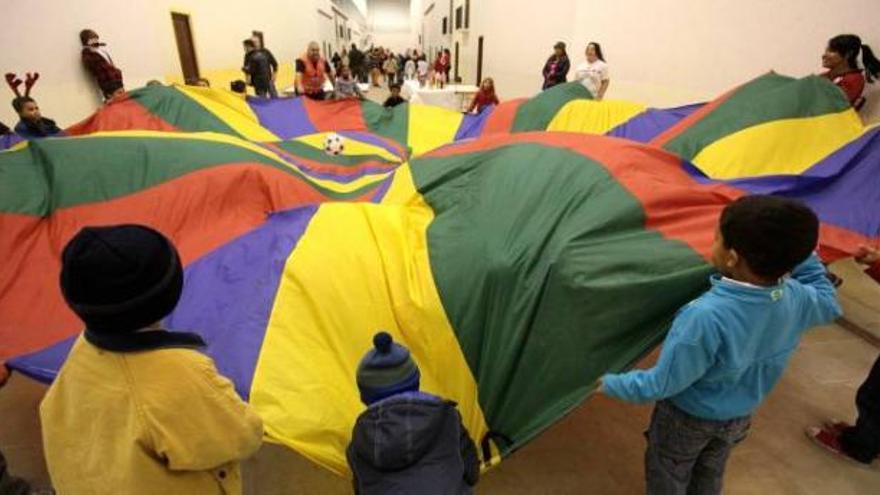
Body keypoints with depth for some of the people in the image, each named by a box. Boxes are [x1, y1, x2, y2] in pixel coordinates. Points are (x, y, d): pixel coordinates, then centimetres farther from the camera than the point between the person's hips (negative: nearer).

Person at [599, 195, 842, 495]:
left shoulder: (705, 316, -41)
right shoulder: (797, 297, -21)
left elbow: (662, 384, -31)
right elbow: (829, 304, 6)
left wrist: (612, 384, -16)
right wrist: (798, 249, 0)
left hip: (688, 418, -5)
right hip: (740, 416, 6)